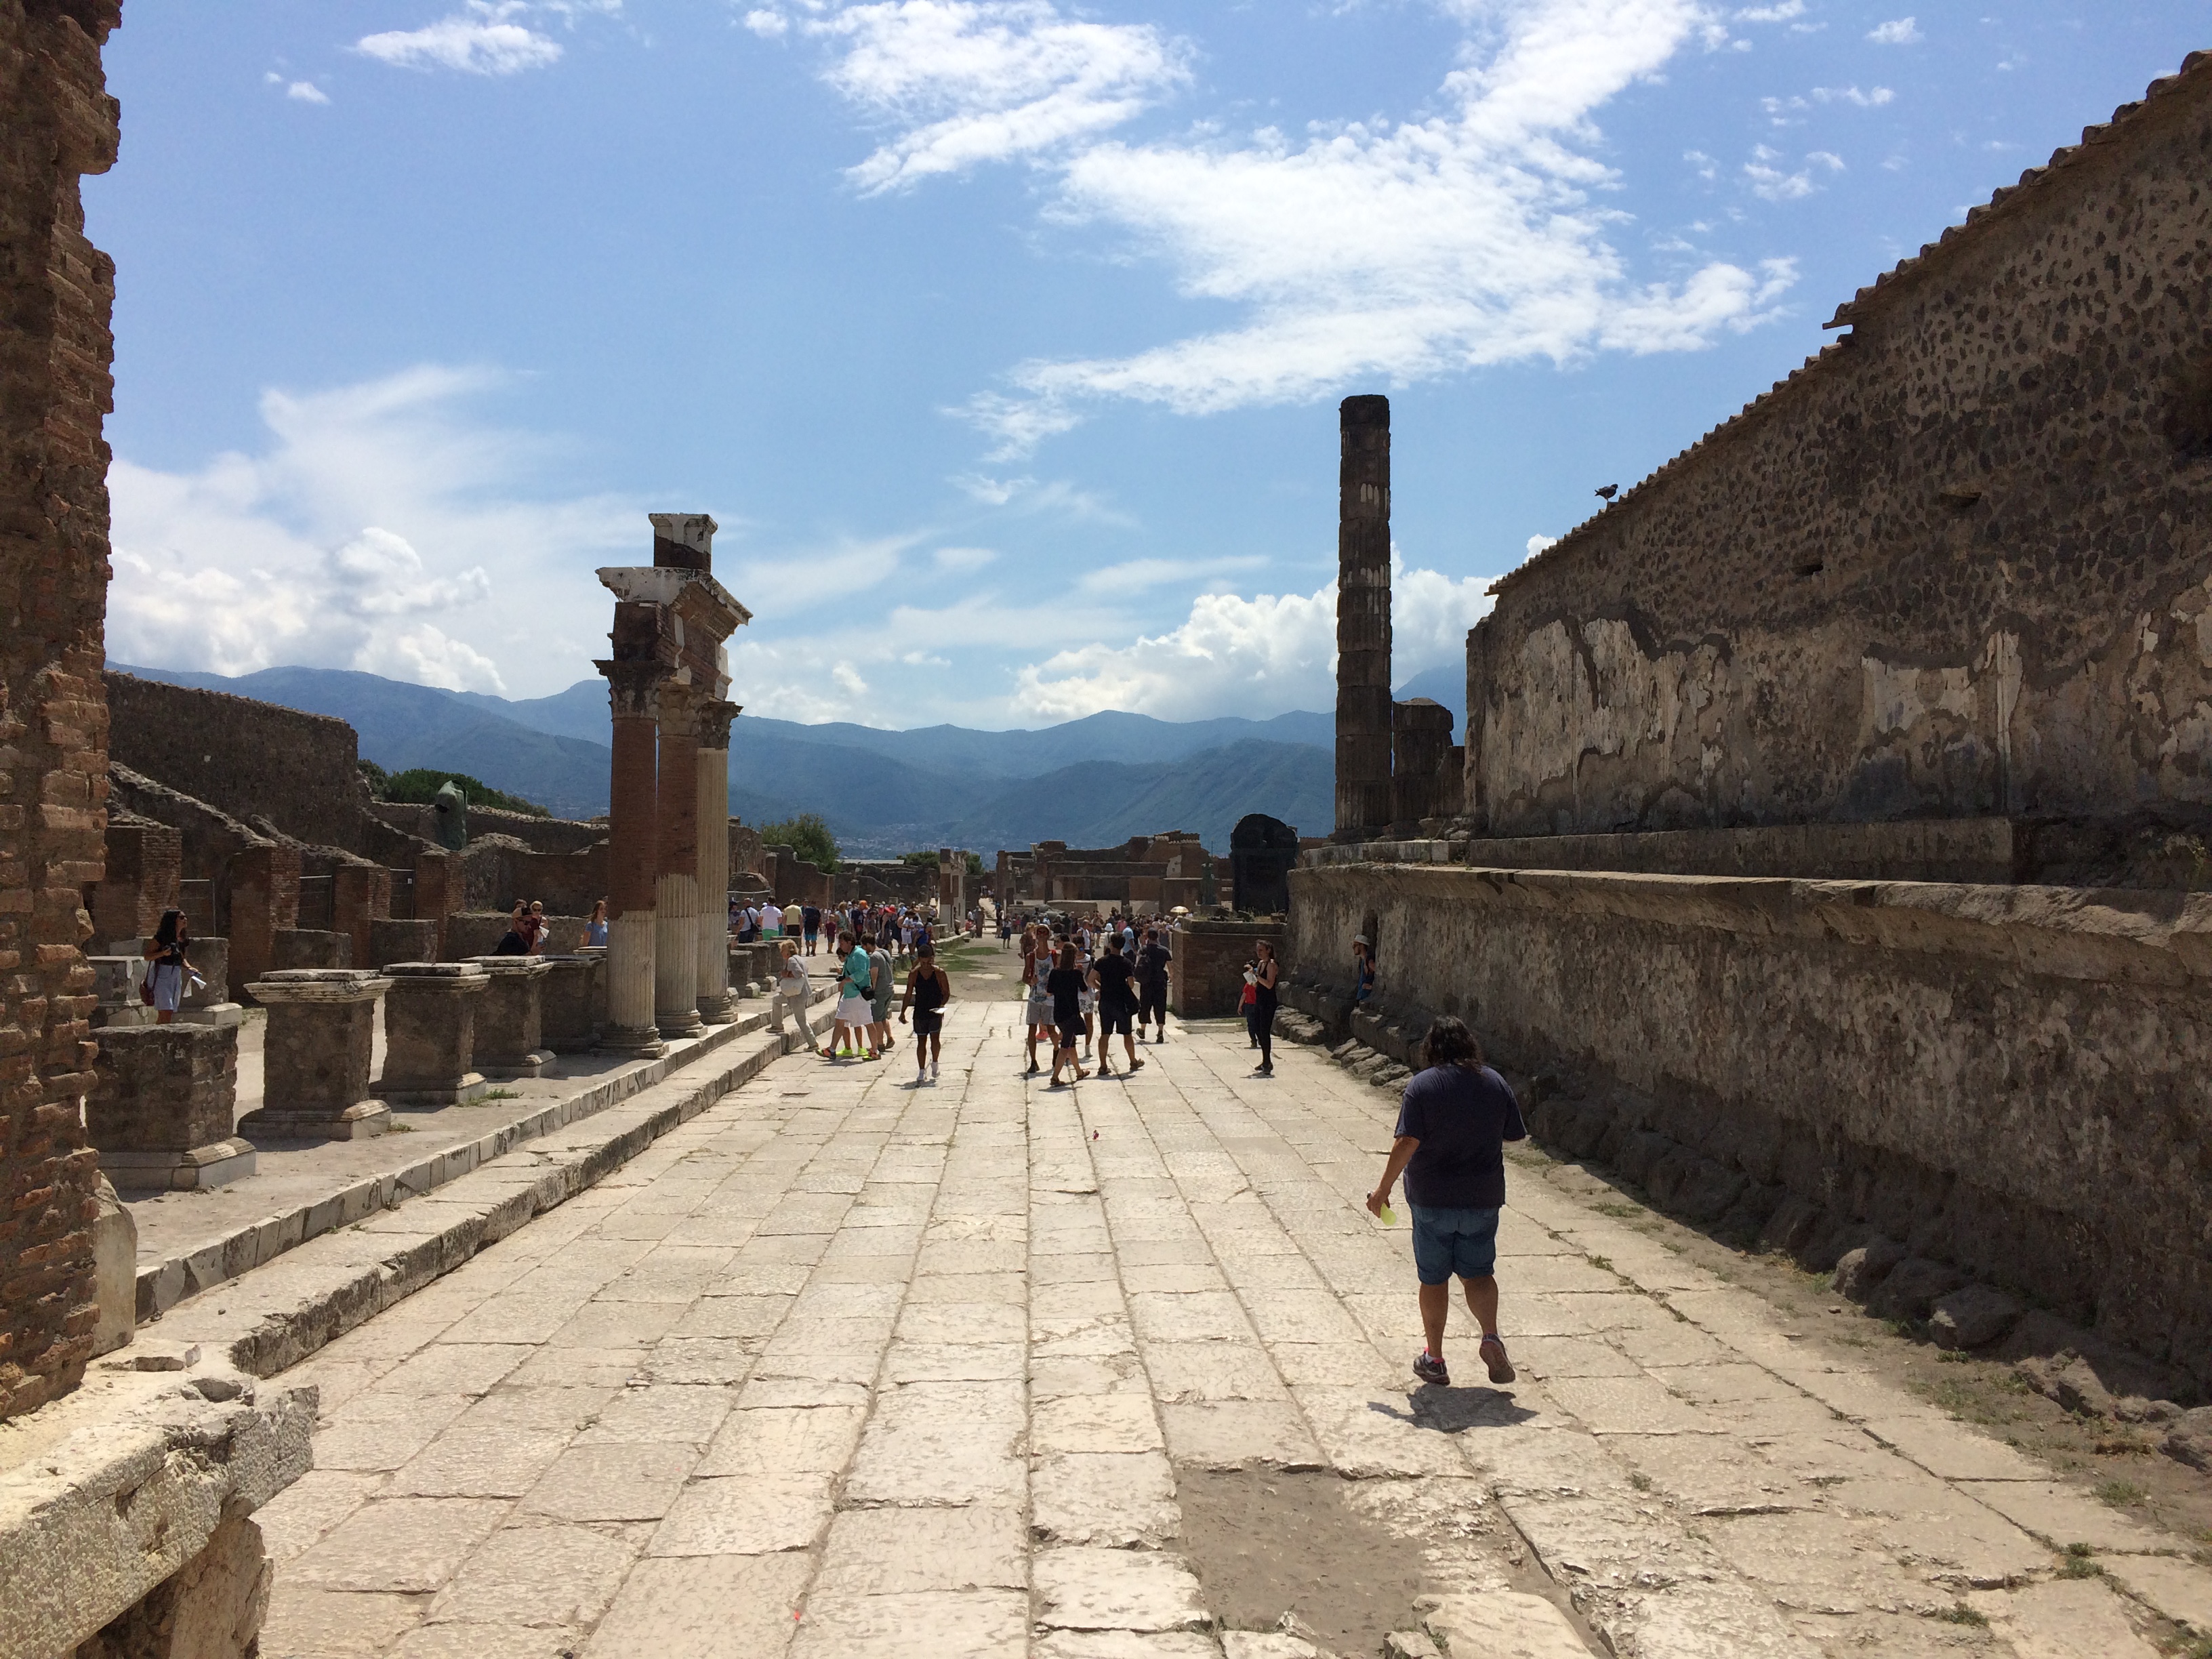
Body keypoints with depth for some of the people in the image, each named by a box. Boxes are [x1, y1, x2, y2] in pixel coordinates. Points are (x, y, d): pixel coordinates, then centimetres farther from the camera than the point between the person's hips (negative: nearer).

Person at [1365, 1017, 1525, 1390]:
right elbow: (1516, 1136, 7)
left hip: (1432, 1199, -2)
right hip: (1484, 1198, 3)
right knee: (1478, 1272, 15)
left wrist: (1384, 1189, -10)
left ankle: (1434, 1360, 16)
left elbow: (1406, 1143, -18)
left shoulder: (1423, 1085, -12)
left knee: (1434, 1279, 10)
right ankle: (1491, 1337, -8)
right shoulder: (1495, 1083, -1)